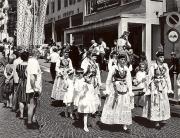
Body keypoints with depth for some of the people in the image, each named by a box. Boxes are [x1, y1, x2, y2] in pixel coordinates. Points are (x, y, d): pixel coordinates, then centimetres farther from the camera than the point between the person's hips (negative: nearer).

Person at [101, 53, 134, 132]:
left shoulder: (127, 69, 3)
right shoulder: (114, 68, -7)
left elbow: (129, 81, 4)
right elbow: (108, 80, -3)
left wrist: (130, 92, 1)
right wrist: (107, 90, -4)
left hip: (124, 90, 3)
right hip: (115, 89, -3)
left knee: (125, 107, 5)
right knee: (113, 106, 6)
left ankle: (124, 124, 13)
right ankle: (110, 120, 20)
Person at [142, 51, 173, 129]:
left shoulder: (165, 66, 7)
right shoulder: (153, 66, -8)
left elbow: (167, 77, 10)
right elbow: (150, 78, -7)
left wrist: (169, 88, 9)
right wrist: (148, 89, -9)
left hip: (163, 86, 5)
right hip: (155, 86, -5)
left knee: (164, 102, 7)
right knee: (155, 103, -2)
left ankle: (162, 119, 23)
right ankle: (156, 122, 4)